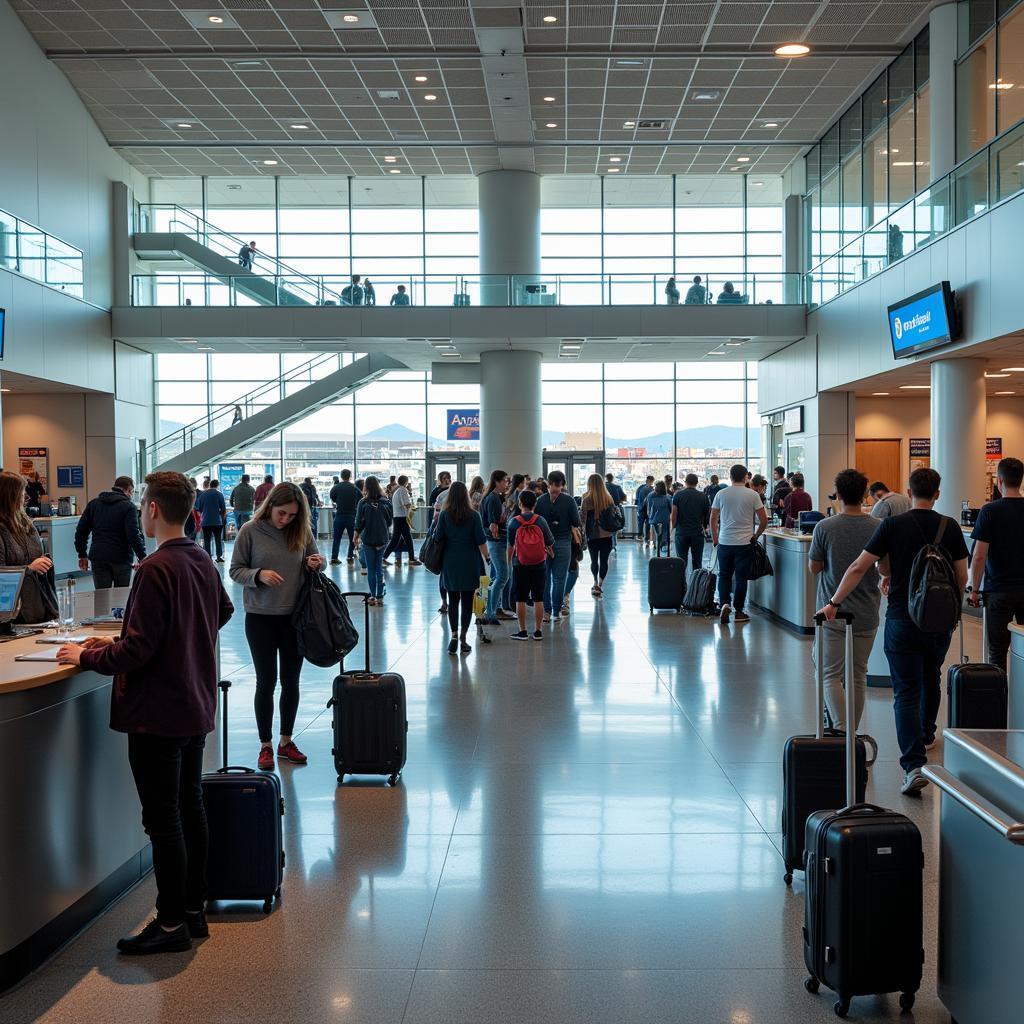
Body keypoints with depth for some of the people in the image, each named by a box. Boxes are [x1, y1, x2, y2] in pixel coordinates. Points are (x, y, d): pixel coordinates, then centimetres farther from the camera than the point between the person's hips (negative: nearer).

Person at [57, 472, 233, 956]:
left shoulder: (156, 569, -21)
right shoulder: (204, 563, 6)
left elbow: (137, 650, -23)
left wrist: (85, 655, -4)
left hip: (156, 715, -9)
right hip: (196, 706, 9)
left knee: (162, 819, 1)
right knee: (190, 807, 16)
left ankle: (171, 924, 10)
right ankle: (194, 911, 26)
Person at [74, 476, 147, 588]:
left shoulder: (94, 503, 10)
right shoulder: (129, 506, -6)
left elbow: (81, 530, 10)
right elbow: (134, 534, -14)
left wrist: (82, 555, 16)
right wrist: (142, 557, -7)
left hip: (98, 559, 4)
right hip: (121, 558, -4)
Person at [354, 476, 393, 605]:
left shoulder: (363, 502, -11)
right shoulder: (385, 501, -4)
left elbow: (359, 522, -7)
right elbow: (390, 520, 3)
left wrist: (356, 536, 8)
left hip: (368, 539, -2)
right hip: (382, 539, 2)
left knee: (370, 569, 7)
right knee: (379, 568, 11)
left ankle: (373, 596, 7)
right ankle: (380, 597, 11)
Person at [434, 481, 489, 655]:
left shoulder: (444, 515, -4)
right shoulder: (473, 516, -5)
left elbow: (438, 538, -3)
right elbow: (481, 540, -5)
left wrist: (436, 521, 12)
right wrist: (486, 556, 7)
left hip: (450, 563, 1)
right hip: (470, 563, -1)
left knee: (453, 601, 8)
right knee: (467, 601, 5)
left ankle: (454, 636, 2)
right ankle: (463, 638, 4)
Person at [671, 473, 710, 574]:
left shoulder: (678, 495, -2)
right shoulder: (703, 496, 1)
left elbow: (674, 514, -4)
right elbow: (708, 515, 6)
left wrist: (673, 527, 10)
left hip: (681, 532, -1)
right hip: (698, 532, 1)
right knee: (697, 562, 6)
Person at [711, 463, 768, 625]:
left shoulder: (721, 494, 0)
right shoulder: (752, 495, -4)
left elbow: (713, 519, 4)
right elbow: (763, 520, -4)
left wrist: (714, 539, 15)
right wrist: (756, 536, 12)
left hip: (724, 543, 2)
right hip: (744, 543, -1)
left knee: (724, 575, 14)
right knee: (741, 578, 4)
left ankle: (724, 603, -5)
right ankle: (738, 611, 8)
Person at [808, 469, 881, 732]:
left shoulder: (824, 527, -11)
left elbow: (813, 568, -2)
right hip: (866, 614, 2)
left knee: (831, 675, 3)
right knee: (858, 676, 14)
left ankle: (840, 729, -16)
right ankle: (852, 734, 22)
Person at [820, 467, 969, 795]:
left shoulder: (893, 525, -9)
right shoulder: (950, 527, -2)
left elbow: (859, 567, -11)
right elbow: (962, 578, 2)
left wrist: (833, 603, -5)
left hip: (902, 619, -3)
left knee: (906, 692, -2)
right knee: (931, 678, 27)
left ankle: (914, 765, -14)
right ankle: (927, 734, 47)